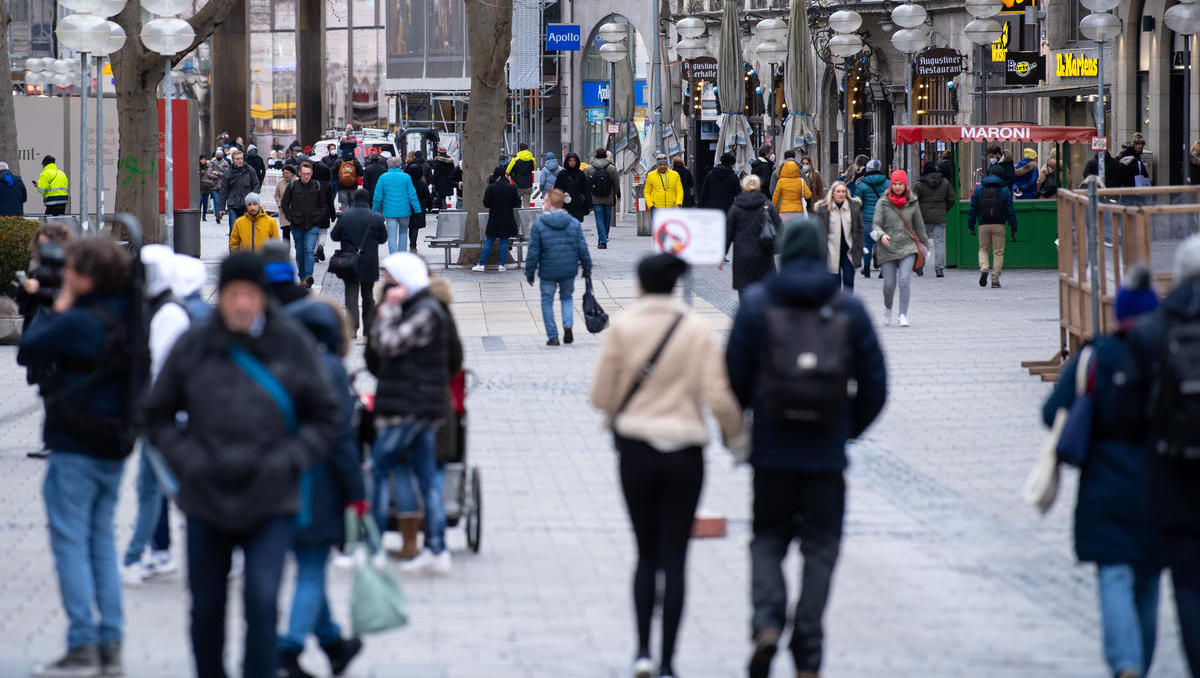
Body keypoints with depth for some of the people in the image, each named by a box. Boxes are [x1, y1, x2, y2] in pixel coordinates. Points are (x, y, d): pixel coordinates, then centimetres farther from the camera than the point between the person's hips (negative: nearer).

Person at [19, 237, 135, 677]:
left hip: (76, 448, -8)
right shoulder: (127, 320, 5)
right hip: (115, 445, 8)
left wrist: (56, 308, -2)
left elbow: (27, 351, -9)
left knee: (70, 542, -2)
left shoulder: (77, 323, -19)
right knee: (102, 541, 14)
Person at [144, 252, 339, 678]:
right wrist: (187, 460, -5)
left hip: (271, 503, -2)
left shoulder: (291, 345, -2)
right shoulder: (193, 347, 0)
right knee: (206, 611, 11)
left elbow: (325, 417, 5)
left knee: (262, 603, -15)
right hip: (205, 501, 2)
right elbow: (157, 416, 10)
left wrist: (287, 461, -8)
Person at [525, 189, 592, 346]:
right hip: (569, 270, 3)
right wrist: (587, 267, 13)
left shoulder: (539, 224, -10)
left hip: (548, 271, -3)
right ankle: (568, 325, -3)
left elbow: (534, 250, -8)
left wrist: (529, 271, 1)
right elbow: (582, 247, 3)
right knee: (567, 297, 21)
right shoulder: (573, 223, 0)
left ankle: (552, 336, 9)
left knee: (547, 301, 10)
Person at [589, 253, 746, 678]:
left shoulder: (623, 327, -5)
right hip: (685, 450, 0)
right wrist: (737, 436, 8)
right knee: (675, 558, 4)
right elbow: (719, 397, -8)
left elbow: (601, 395, -4)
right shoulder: (696, 329, -4)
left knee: (646, 554, 15)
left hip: (636, 450, 0)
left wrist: (614, 413, 18)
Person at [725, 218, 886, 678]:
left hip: (772, 450, 0)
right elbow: (874, 385, 2)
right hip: (828, 455, 0)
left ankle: (767, 622, -11)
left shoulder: (756, 304, -3)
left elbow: (735, 377, -2)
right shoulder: (849, 310, 0)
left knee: (768, 540, 14)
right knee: (820, 549, 7)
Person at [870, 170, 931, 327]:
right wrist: (881, 235, -26)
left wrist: (926, 246, 21)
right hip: (887, 248, -1)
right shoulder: (883, 203, 1)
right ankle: (887, 308, 30)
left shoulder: (912, 203, 6)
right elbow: (876, 224, -4)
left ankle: (903, 315, -12)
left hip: (907, 247, 1)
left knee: (905, 280, -16)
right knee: (889, 284, -1)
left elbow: (919, 226, 16)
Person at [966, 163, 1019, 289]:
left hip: (984, 225, 1)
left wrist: (970, 226, 12)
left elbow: (973, 208, 6)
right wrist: (1013, 228, 5)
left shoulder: (979, 188, 6)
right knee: (998, 252, 5)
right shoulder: (1004, 190, 2)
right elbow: (1010, 210, 1)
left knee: (983, 249, 15)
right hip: (999, 225, -1)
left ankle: (983, 268, -13)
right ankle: (995, 279, 0)